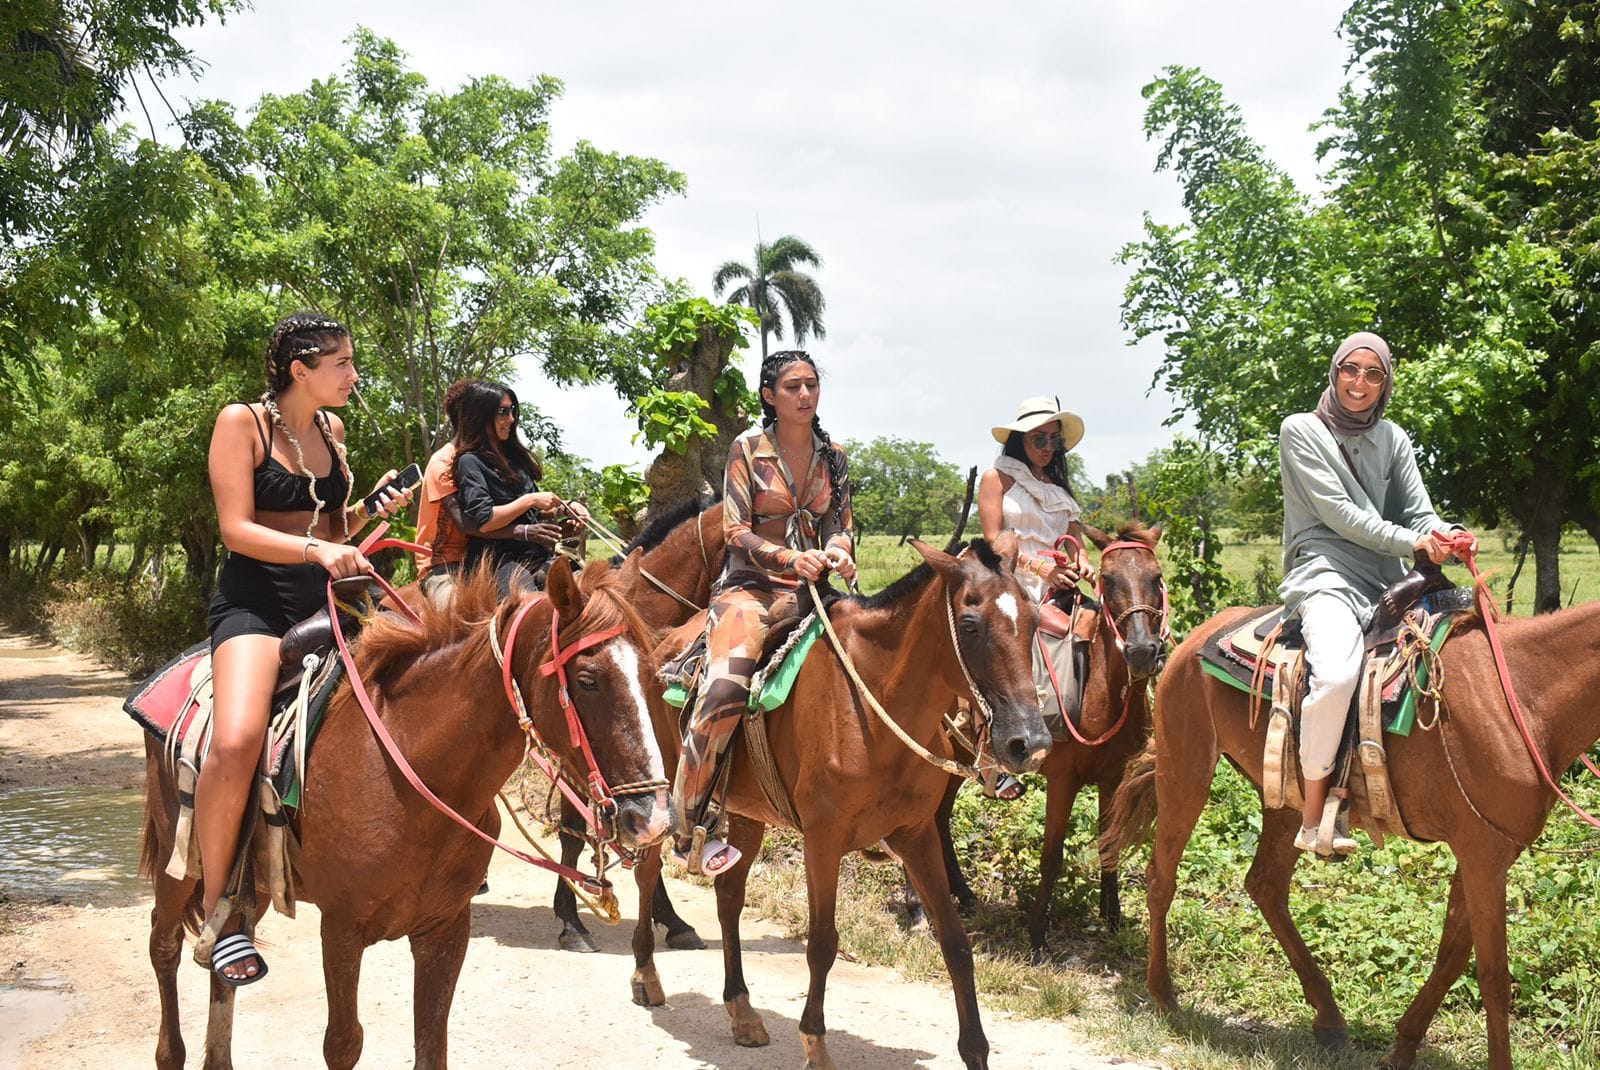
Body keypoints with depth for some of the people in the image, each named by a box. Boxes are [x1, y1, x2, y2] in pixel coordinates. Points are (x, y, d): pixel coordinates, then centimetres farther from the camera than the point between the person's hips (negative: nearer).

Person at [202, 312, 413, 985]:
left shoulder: (333, 430, 14)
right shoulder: (242, 423, -5)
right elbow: (236, 528, -12)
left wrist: (375, 509, 3)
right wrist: (318, 549, -25)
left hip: (325, 599, 7)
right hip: (255, 599, -7)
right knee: (238, 740, -29)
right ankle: (215, 909, -13)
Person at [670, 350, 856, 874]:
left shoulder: (833, 456, 13)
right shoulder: (748, 448, 0)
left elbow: (841, 526, 15)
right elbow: (736, 531, -6)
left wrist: (839, 552, -10)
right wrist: (789, 558, -23)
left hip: (811, 589, 5)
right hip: (751, 585, -5)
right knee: (725, 690, -29)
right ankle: (690, 823, -17)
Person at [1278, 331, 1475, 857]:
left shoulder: (1392, 438, 18)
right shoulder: (1301, 430, 2)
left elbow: (1418, 512, 11)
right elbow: (1337, 511, -8)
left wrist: (1446, 537, -13)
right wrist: (1411, 542, -16)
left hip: (1385, 579, 6)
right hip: (1324, 572, -6)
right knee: (1336, 672, -33)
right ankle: (1313, 819, -23)